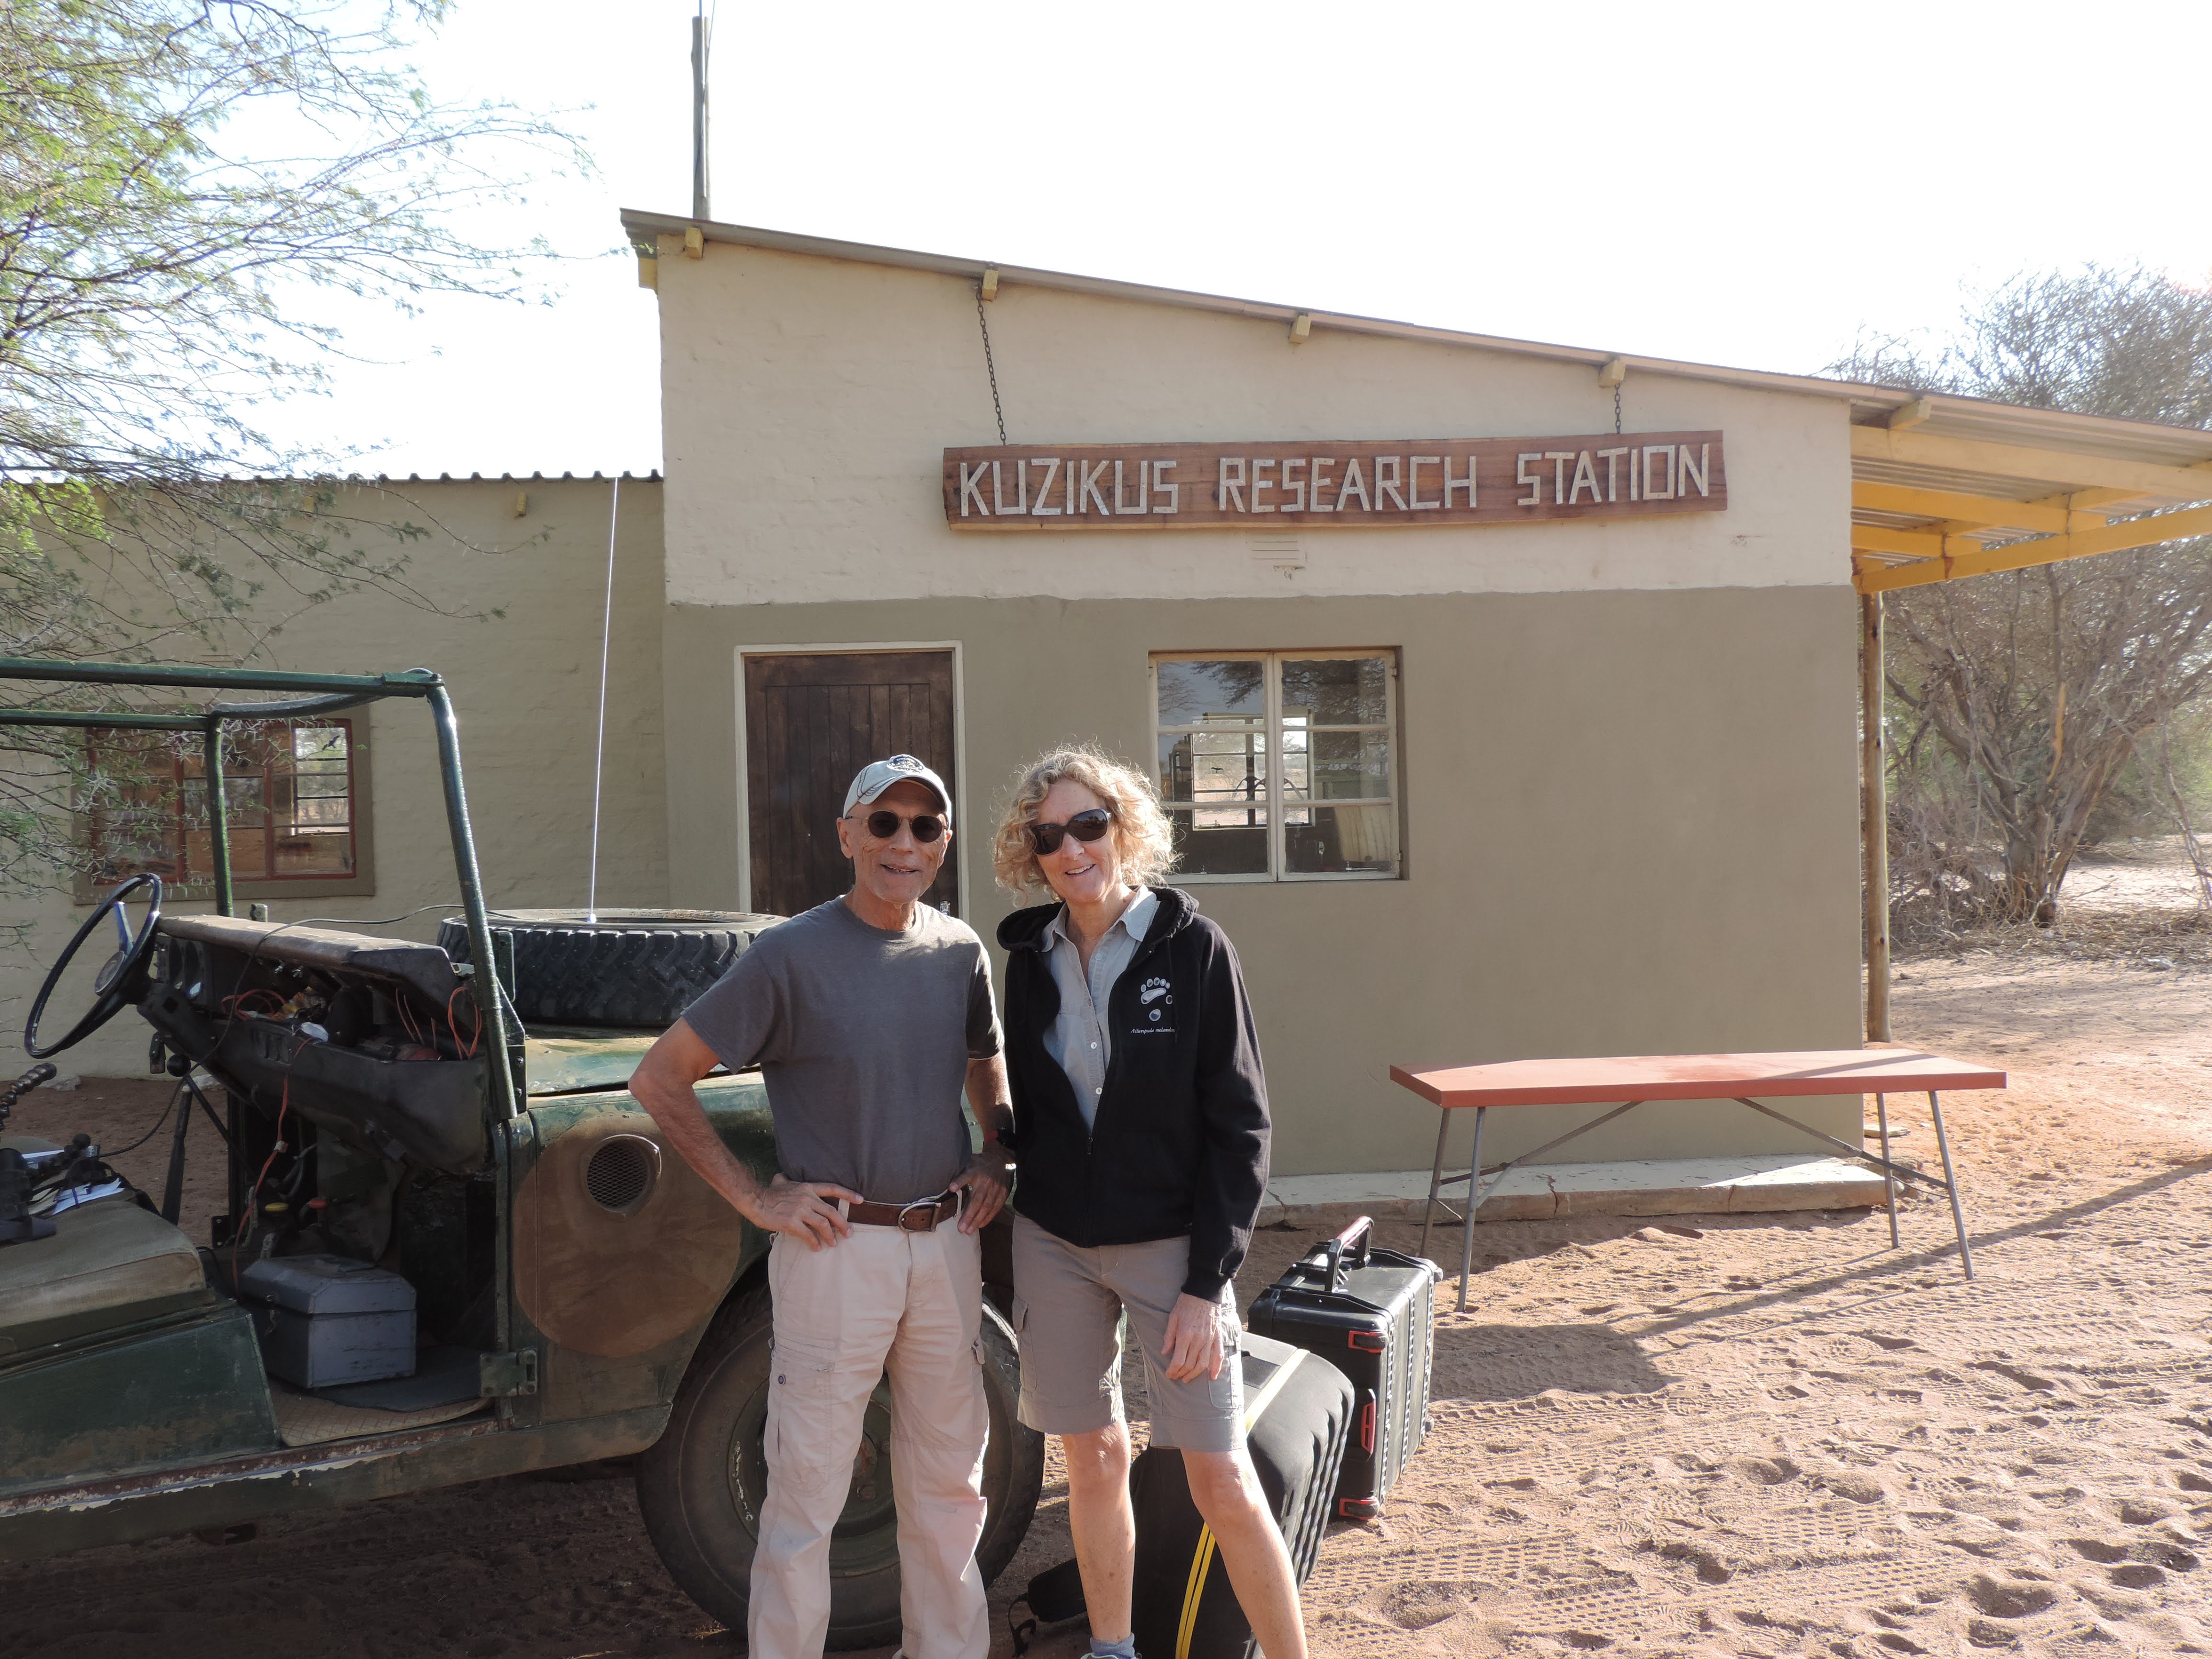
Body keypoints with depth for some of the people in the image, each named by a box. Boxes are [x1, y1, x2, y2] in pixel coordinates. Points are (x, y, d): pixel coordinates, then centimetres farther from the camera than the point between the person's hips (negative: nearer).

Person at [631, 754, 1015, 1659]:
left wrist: (997, 1159, 7)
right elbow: (658, 1080, -9)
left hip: (947, 1241, 5)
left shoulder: (960, 950, 5)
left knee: (949, 1482, 17)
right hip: (837, 1245, -5)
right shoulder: (791, 955, -12)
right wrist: (754, 1197, -11)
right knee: (807, 1490, 3)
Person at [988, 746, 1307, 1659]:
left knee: (1223, 1480, -1)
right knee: (1094, 1460, 13)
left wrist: (1206, 1283, -12)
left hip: (1169, 1242, -3)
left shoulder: (1192, 947, -9)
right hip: (1054, 1243, 4)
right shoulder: (1031, 957, 2)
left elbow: (1238, 1127, -9)